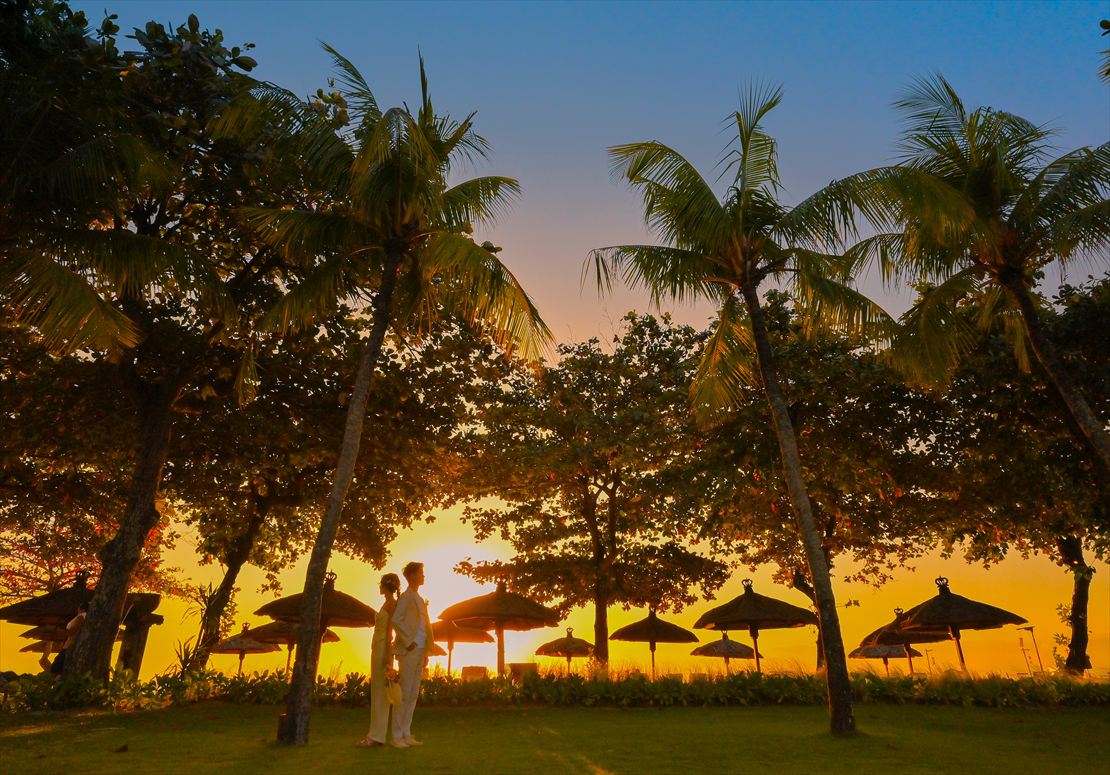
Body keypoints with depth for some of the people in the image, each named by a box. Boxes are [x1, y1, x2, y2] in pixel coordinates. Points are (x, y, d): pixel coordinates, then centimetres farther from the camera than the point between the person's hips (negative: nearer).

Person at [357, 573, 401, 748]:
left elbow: (389, 630, -15)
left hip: (383, 649, -9)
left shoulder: (391, 602, -9)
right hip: (378, 649, 9)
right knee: (376, 692, 9)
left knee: (380, 692, -9)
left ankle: (377, 736, -7)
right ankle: (375, 733, 13)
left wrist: (387, 655, -20)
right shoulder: (388, 603, 18)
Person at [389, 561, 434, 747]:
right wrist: (408, 642, -18)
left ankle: (406, 734, 15)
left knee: (413, 694, 9)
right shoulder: (405, 596, -7)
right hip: (409, 651, -8)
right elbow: (396, 620, -19)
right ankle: (397, 736, 1)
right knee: (404, 694, -5)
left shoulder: (419, 599, 19)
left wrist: (426, 652, 14)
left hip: (420, 652, 8)